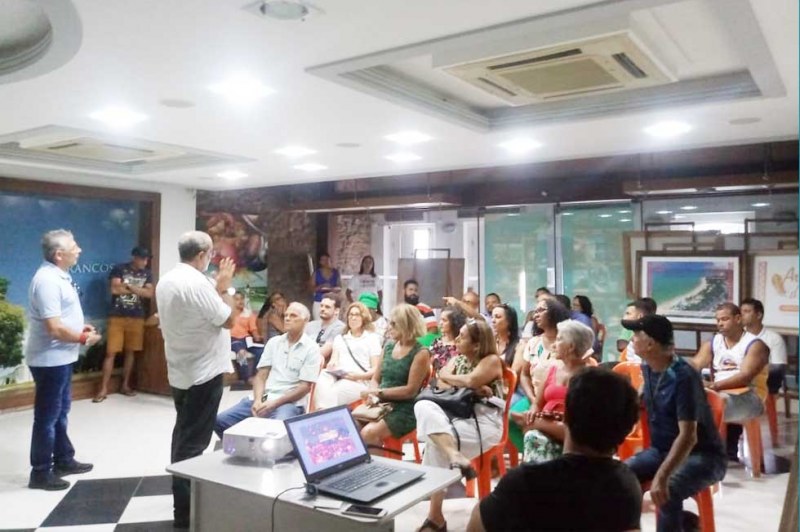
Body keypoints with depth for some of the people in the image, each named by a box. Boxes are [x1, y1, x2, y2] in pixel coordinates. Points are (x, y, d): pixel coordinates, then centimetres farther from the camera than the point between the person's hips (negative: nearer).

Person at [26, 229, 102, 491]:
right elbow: (54, 328, -26)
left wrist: (81, 328, 7)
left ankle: (64, 460, 33)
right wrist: (83, 339, -14)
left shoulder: (59, 276, 9)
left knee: (61, 412, 20)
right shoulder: (47, 280, -23)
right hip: (50, 360, -10)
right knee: (47, 416, 2)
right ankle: (40, 472, 15)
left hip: (61, 358, 10)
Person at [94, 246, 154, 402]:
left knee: (130, 352, 10)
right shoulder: (119, 269, -2)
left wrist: (128, 286, -11)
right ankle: (103, 389, 1)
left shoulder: (147, 273, 9)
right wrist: (139, 289, -6)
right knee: (111, 352, -4)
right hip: (117, 316, -3)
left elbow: (150, 294, -3)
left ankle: (125, 385, 20)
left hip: (137, 317, 4)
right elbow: (115, 289, -15)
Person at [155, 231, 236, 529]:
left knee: (183, 435, 20)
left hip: (179, 371, 10)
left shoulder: (166, 281, 7)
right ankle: (185, 512, 5)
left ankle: (183, 496, 33)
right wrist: (224, 288, -5)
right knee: (193, 442, -3)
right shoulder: (198, 283, -23)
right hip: (203, 372, -10)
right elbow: (228, 320, -17)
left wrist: (215, 288, 14)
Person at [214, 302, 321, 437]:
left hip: (289, 403, -5)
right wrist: (258, 400, -10)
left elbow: (305, 387, -7)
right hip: (263, 399, 5)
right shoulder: (273, 342, 13)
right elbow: (261, 376, 9)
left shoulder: (311, 348, -2)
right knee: (220, 421, -10)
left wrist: (274, 403, -15)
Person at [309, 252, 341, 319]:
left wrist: (332, 289, -12)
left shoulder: (336, 272, 7)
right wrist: (320, 287, -15)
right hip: (319, 302, -1)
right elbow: (311, 288, 2)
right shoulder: (316, 273, 3)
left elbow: (339, 288, 9)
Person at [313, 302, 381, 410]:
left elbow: (375, 369, 7)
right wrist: (331, 363, -11)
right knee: (321, 383, -34)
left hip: (358, 381, -3)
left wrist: (360, 375, -13)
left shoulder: (372, 338, 17)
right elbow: (334, 358, 15)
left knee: (332, 392, -36)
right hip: (337, 376, 3)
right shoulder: (339, 338, 31)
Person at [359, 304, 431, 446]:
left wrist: (379, 392, -13)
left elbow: (411, 390, -12)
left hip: (404, 410, -6)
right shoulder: (388, 347, 13)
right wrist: (373, 394, -6)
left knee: (368, 433, -29)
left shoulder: (421, 353, -7)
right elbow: (375, 379, 16)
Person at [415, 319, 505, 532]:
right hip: (457, 412, 6)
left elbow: (471, 381, -18)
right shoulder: (457, 359, 19)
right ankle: (455, 456, -45)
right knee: (423, 406, -26)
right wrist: (467, 387, -12)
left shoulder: (492, 360, -1)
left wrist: (449, 378, 0)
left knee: (437, 440, -29)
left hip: (484, 421, -6)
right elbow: (441, 382, 4)